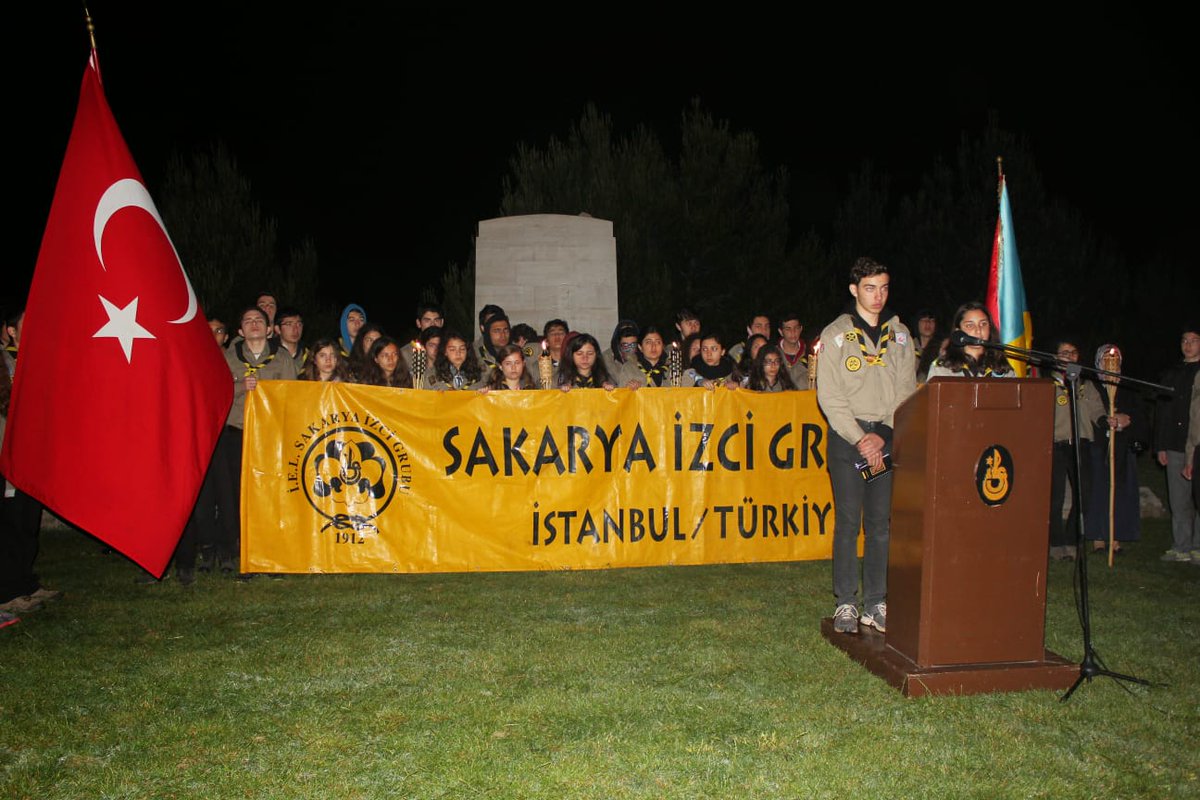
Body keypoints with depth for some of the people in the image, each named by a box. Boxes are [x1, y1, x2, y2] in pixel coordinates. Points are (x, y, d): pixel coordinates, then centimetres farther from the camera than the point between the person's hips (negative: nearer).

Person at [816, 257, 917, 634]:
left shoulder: (900, 334, 11)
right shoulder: (835, 334, 1)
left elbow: (906, 391, 7)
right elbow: (829, 396, -4)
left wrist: (884, 435, -6)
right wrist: (860, 437, -11)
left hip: (888, 437, 3)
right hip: (847, 434, -3)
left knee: (882, 522, 4)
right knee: (848, 521, -2)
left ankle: (876, 604, 12)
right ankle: (846, 603, 6)